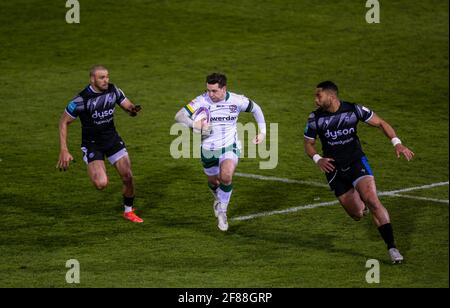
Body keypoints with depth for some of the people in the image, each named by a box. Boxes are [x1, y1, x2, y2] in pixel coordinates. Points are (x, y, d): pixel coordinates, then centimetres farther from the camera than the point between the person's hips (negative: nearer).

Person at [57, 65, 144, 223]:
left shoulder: (113, 90, -7)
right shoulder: (82, 99, -21)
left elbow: (128, 106, 5)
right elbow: (64, 122, -13)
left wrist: (133, 109, -22)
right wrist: (64, 151, -17)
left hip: (112, 138, 4)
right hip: (91, 143, -4)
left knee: (128, 176, -2)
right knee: (101, 184, -21)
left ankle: (128, 211, 23)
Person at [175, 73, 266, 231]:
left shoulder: (236, 100, -11)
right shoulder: (202, 101, -15)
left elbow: (255, 108, 9)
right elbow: (179, 116, -19)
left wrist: (262, 132, 6)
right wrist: (196, 125, -37)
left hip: (230, 147, -2)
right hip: (208, 150, 2)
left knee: (226, 176, -26)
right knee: (213, 181, 19)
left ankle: (222, 211, -6)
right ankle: (219, 199, 55)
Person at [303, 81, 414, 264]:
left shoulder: (354, 110, -11)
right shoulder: (315, 118, -7)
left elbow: (380, 123, -2)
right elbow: (308, 143, 5)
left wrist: (397, 143, -17)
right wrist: (317, 159, -16)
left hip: (357, 162, -2)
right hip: (334, 169, 2)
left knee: (372, 201, -22)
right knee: (357, 215, 1)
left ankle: (392, 247, -20)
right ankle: (360, 202, 41)